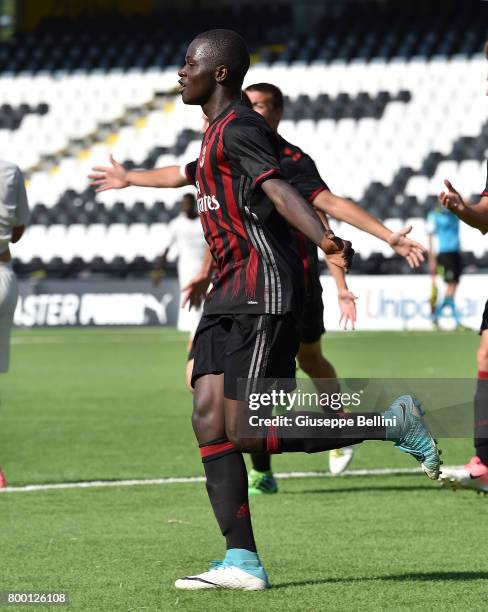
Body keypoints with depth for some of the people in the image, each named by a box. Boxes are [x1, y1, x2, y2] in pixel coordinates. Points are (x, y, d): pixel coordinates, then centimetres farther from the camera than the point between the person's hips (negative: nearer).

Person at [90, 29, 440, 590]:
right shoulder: (218, 134, 21)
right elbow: (193, 174, 44)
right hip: (229, 295, 10)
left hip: (263, 291, -10)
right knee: (208, 421, -2)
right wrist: (131, 180, 62)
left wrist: (324, 240, -47)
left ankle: (394, 424, -2)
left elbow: (278, 190, -29)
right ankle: (242, 562, -4)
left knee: (247, 432, -13)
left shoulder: (240, 129, -10)